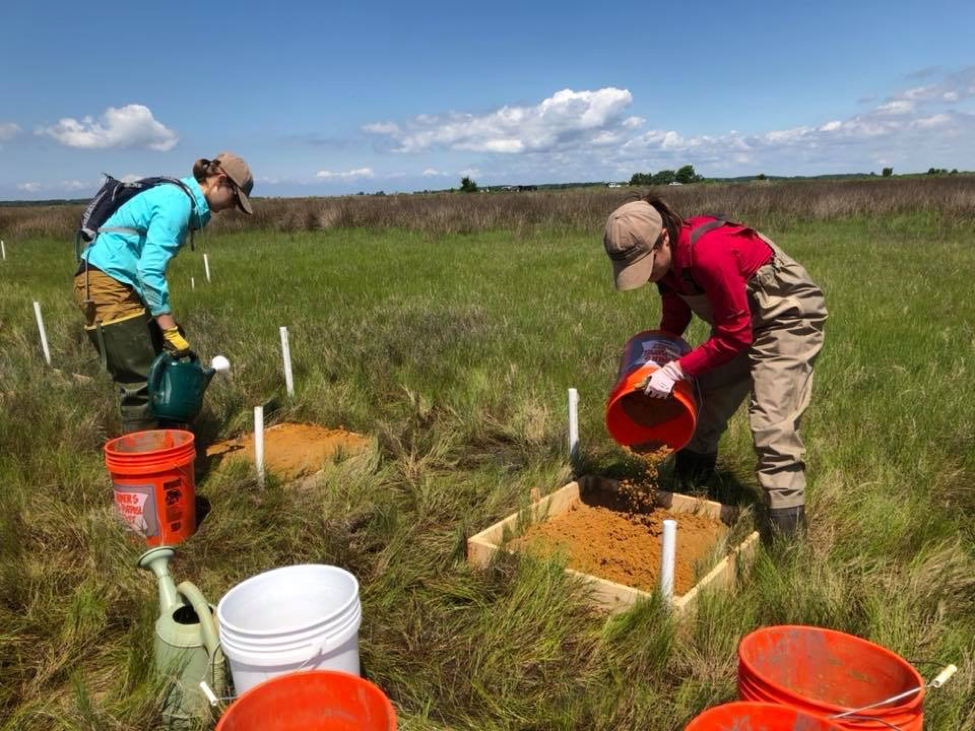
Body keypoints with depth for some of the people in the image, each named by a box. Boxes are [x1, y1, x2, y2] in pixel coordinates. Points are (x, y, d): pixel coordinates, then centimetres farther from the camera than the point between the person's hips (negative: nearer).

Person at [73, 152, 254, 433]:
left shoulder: (181, 198, 13)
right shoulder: (177, 202, -15)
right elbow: (150, 270, -23)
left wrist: (170, 329, 11)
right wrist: (172, 332, -22)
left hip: (120, 284, 10)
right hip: (107, 284, -10)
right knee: (141, 381, -7)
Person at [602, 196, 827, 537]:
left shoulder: (708, 254, -36)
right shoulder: (668, 258, -9)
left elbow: (735, 335, -29)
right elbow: (674, 321, 7)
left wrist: (677, 370, -29)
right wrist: (656, 360, 0)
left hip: (787, 317, -9)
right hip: (739, 319, 9)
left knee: (771, 422, -16)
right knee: (704, 404, 12)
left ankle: (786, 532, -7)